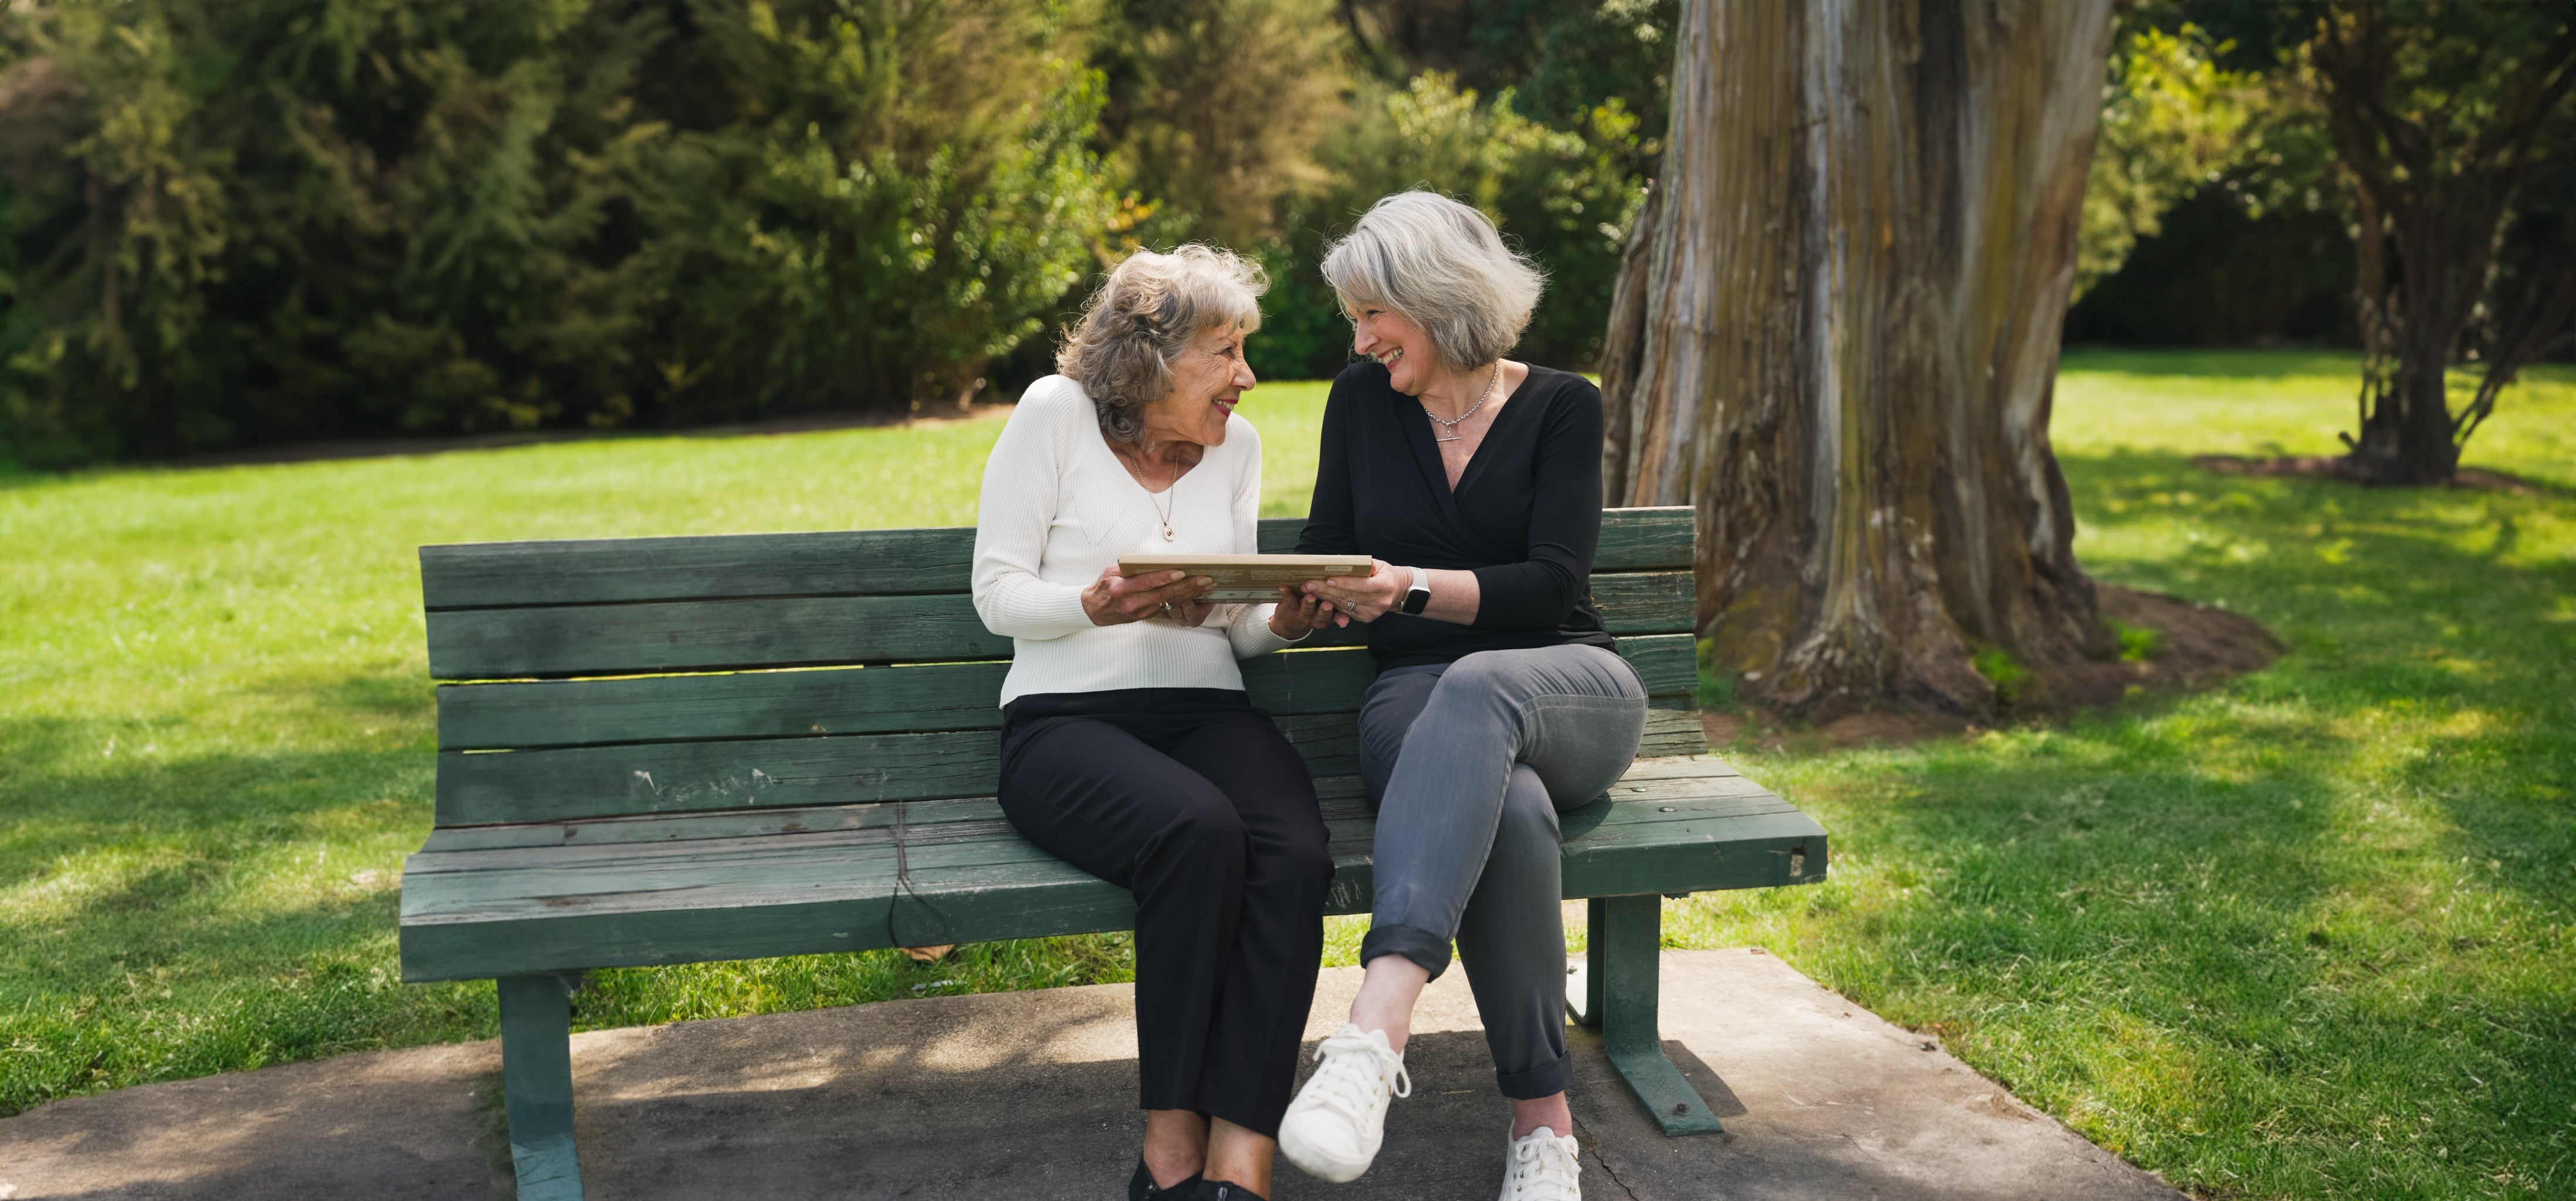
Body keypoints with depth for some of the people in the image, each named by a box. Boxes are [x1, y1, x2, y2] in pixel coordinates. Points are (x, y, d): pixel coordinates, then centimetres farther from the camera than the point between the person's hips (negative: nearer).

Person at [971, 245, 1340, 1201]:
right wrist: (1095, 606, -18)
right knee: (1198, 828, -37)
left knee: (1294, 856, -31)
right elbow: (997, 594, 1)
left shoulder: (1236, 445, 17)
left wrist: (1284, 620, -4)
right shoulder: (1055, 413, 4)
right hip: (1067, 721, -4)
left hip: (1208, 712, 4)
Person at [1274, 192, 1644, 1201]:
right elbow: (1322, 572, 15)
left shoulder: (1560, 407, 3)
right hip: (1416, 701, 1)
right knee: (1508, 813, -37)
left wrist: (1413, 586, -24)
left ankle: (1374, 1031, -55)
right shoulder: (1362, 401, 12)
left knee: (1475, 688, -41)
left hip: (1566, 691, -1)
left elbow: (1550, 585, -9)